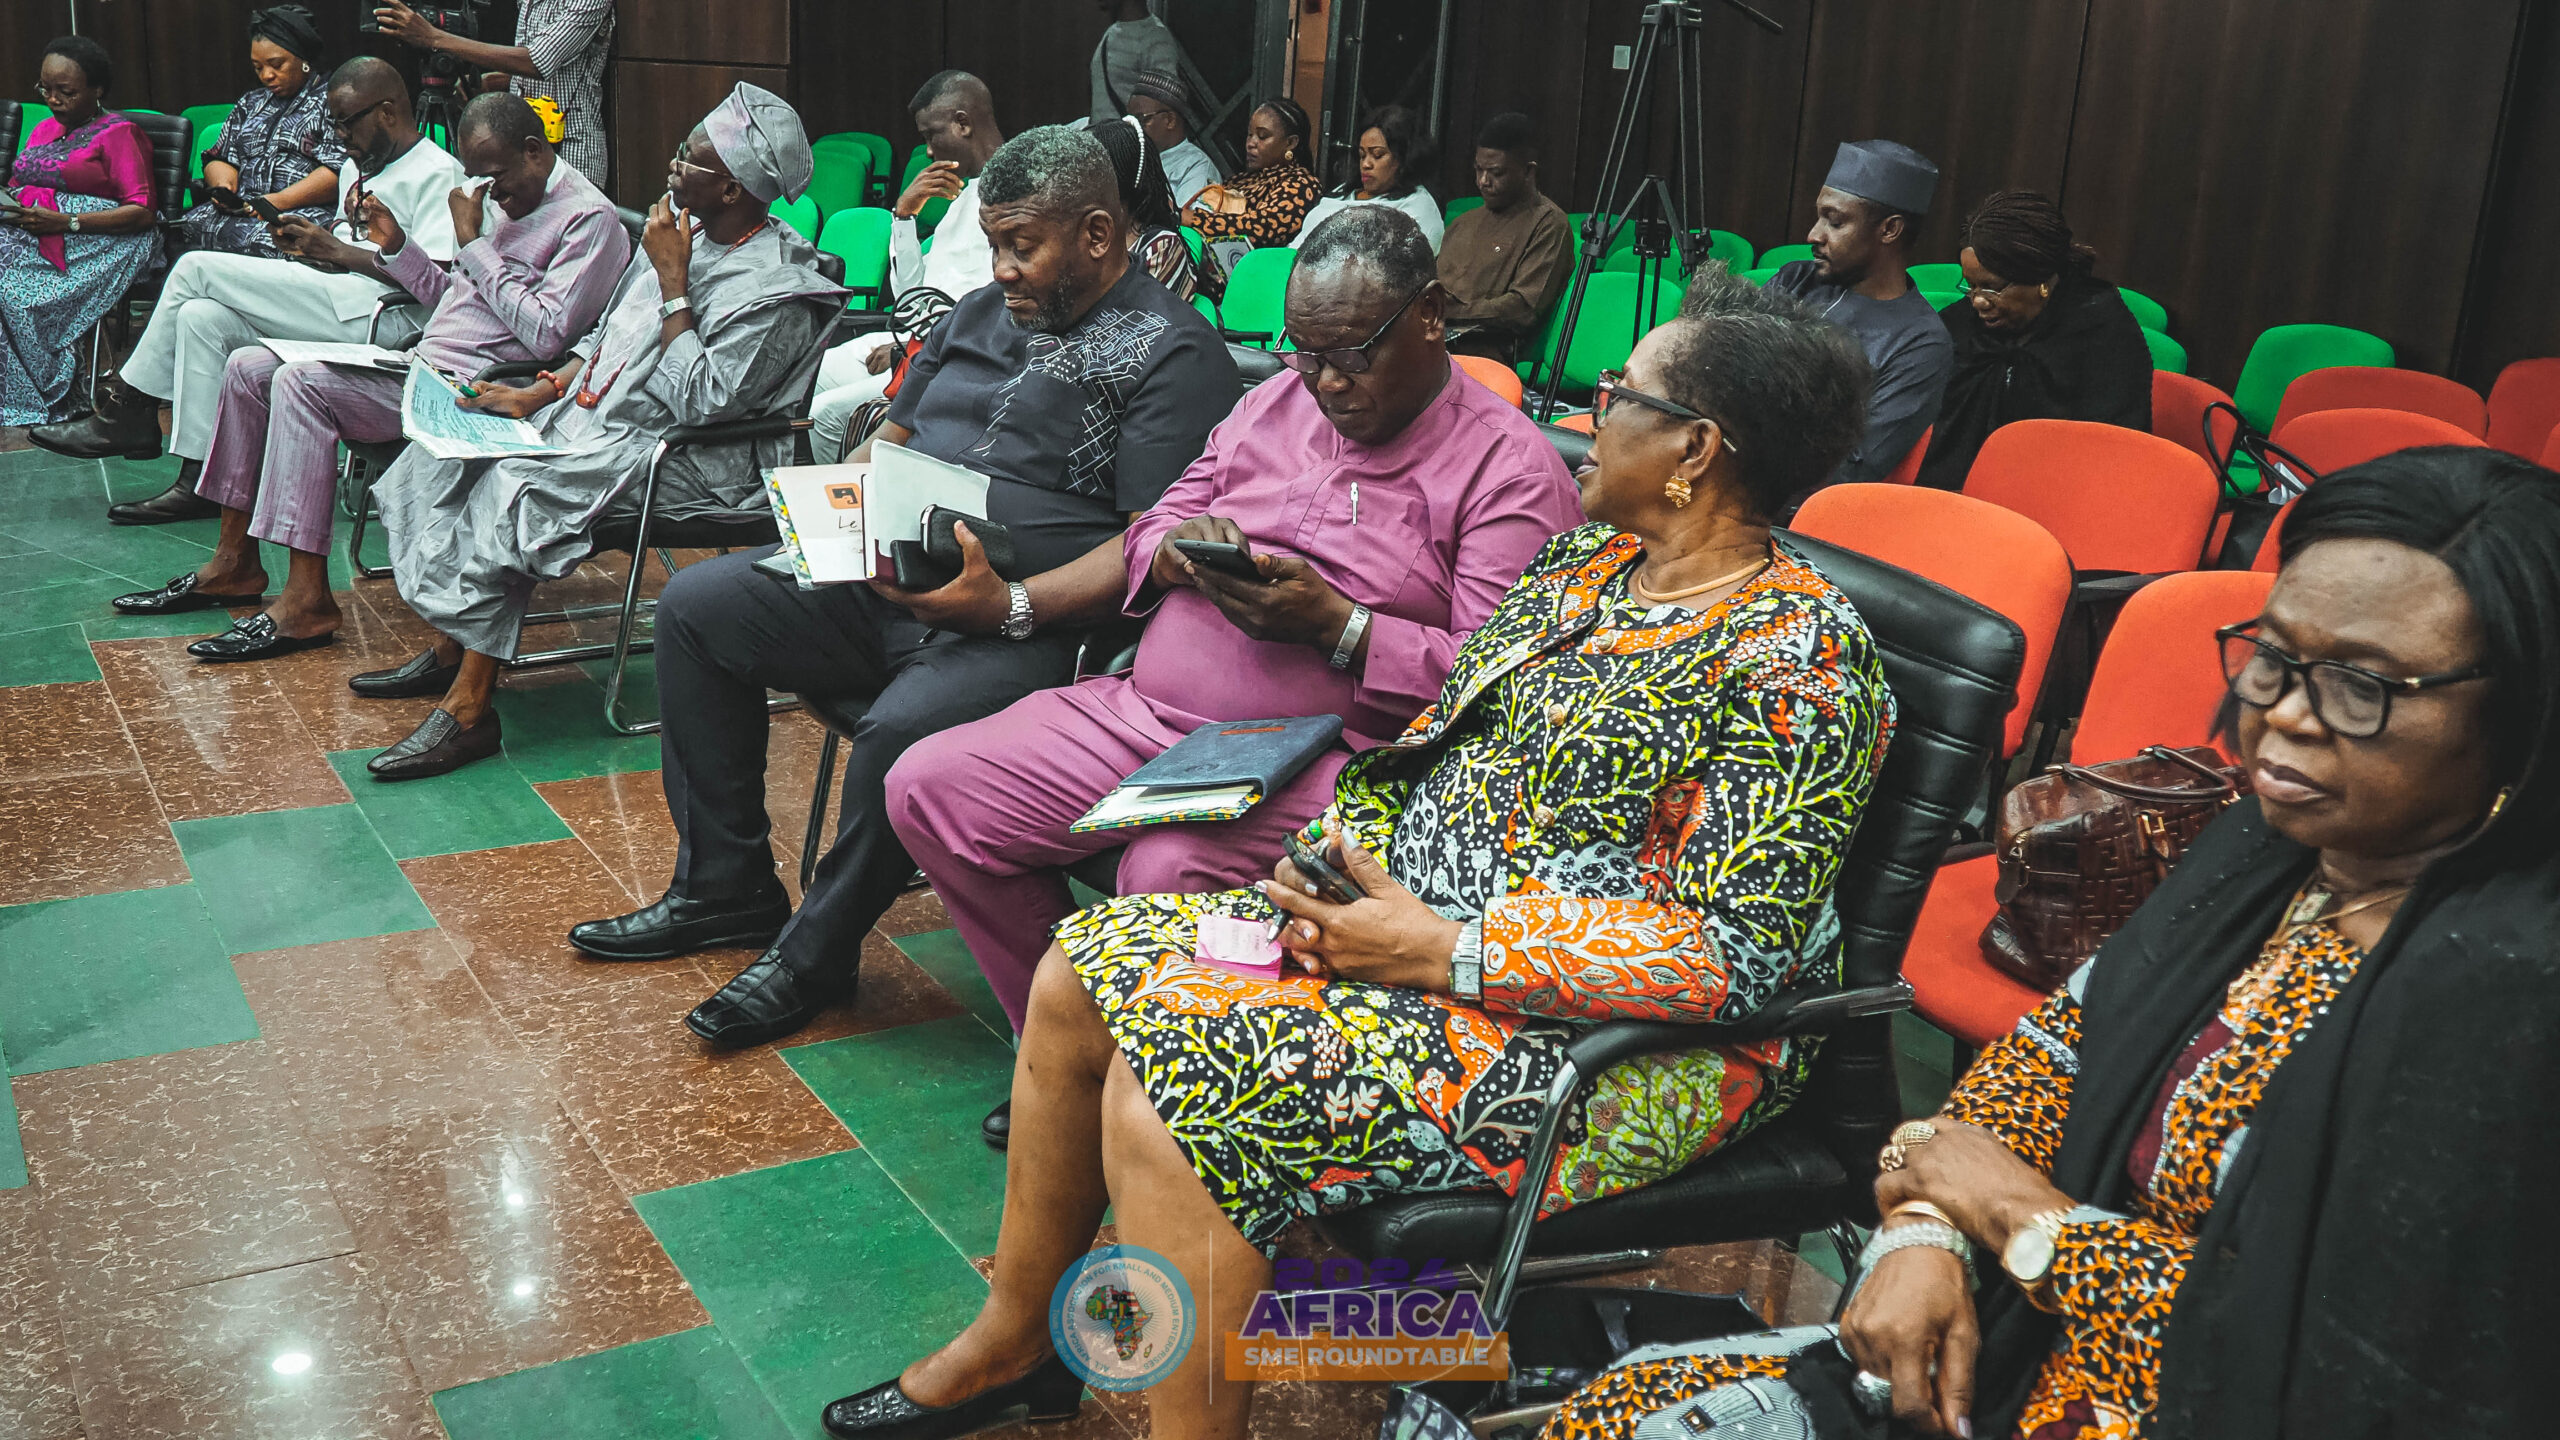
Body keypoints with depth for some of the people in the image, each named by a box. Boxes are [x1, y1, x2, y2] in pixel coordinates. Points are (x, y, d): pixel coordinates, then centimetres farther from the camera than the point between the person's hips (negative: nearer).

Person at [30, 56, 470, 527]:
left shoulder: (437, 173, -7)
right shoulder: (359, 165, 24)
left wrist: (334, 251, -13)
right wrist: (309, 243, 4)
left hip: (374, 310, -10)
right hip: (340, 299, 10)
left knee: (197, 268, -11)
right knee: (200, 316, -11)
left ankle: (128, 412, 4)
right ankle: (202, 480, -12)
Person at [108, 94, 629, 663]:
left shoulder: (589, 217, -11)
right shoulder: (509, 198, 19)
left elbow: (546, 336, -22)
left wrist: (474, 244, -15)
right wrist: (397, 247, 8)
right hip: (424, 364, 10)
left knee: (301, 383, -25)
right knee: (250, 366, 5)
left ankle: (307, 600, -25)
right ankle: (235, 563, 9)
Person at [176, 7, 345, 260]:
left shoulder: (331, 100, 4)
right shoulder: (251, 102, 26)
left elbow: (338, 172, -9)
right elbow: (220, 159, 26)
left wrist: (279, 201, -18)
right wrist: (223, 186, 1)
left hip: (302, 211, -6)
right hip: (240, 208, 6)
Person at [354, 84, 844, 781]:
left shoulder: (773, 290, -19)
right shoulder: (683, 231, 10)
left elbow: (701, 401, -25)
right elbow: (605, 335, 19)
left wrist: (673, 281, -21)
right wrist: (538, 392, 5)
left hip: (676, 458, -10)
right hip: (591, 411, 10)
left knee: (512, 490, -28)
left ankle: (470, 708, -21)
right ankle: (449, 651, 8)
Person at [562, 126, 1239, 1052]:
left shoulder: (1173, 352, -7)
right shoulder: (982, 314, 20)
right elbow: (891, 440, 26)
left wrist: (1008, 606, -27)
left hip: (1032, 625, -8)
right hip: (885, 581, 9)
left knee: (901, 731, -35)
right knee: (697, 605, 0)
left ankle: (816, 953, -7)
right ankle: (725, 888, 10)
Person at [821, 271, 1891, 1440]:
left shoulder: (1798, 660, -18)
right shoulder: (1583, 565, 9)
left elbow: (1739, 951, -24)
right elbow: (1437, 741, 16)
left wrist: (1440, 951, -23)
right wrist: (1347, 856, -5)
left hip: (1613, 1041, -9)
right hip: (1416, 919, 9)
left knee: (1168, 1084, -23)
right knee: (1089, 965, 2)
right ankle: (1014, 1341, 19)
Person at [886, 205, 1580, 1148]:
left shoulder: (1508, 464, -4)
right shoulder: (1274, 404, 17)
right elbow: (1148, 537, 23)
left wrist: (1336, 627, -21)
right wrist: (1177, 547, -3)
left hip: (1322, 754, -7)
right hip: (1147, 710, 7)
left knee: (1168, 873, -36)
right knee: (928, 788, -6)